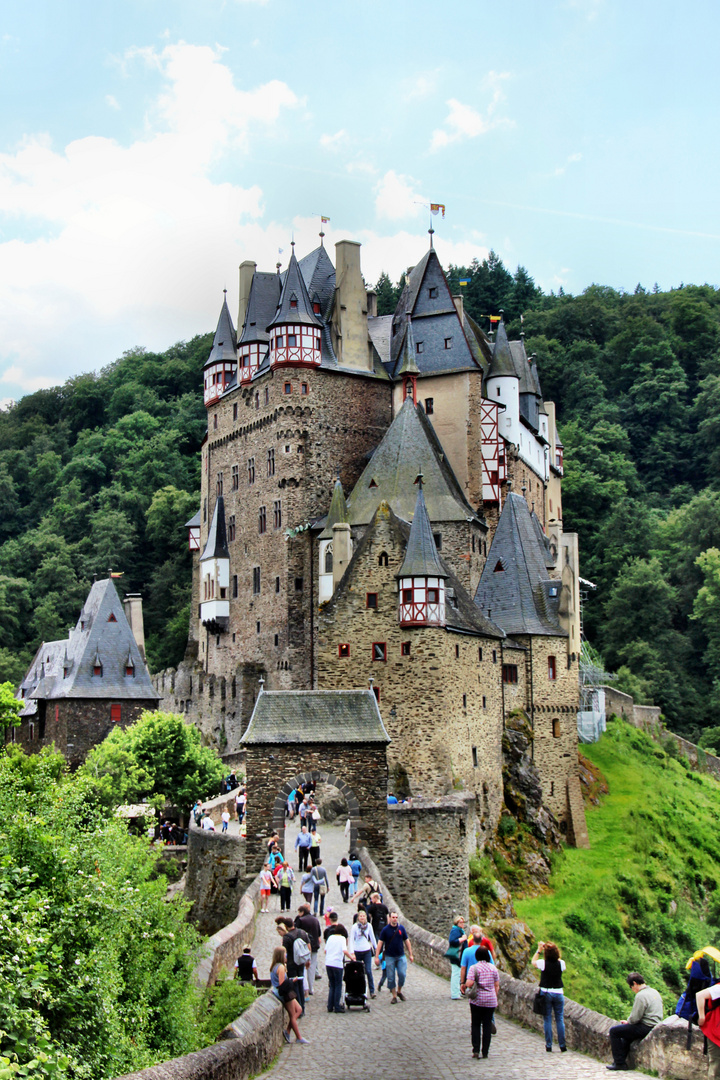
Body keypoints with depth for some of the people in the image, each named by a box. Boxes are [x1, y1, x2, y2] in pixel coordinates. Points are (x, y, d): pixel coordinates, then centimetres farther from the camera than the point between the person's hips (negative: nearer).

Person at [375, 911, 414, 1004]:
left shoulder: (401, 928, 1)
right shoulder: (385, 930, -5)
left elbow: (407, 941, 9)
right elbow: (380, 943, -3)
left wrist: (410, 954, 9)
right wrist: (377, 956, -7)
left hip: (401, 956, 1)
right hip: (389, 957, -1)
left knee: (402, 974, -7)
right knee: (391, 977, 2)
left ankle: (399, 991, 17)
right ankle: (394, 996, 14)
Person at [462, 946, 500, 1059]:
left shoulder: (474, 968, -8)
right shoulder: (493, 968, 3)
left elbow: (469, 983, -17)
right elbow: (496, 985, 7)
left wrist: (464, 986, 3)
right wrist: (495, 999, 16)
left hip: (477, 1000, -2)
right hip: (491, 1000, 2)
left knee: (475, 1024, 7)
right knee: (487, 1025, 7)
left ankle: (476, 1050, -2)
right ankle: (485, 1052, 8)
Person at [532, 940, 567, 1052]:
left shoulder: (543, 963, -12)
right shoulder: (561, 963, -6)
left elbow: (533, 962, 9)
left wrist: (539, 950, 14)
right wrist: (552, 948, 14)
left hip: (546, 993, -2)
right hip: (558, 993, 2)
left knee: (548, 1019, 4)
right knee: (559, 1019, 9)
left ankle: (549, 1045, 5)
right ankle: (562, 1045, 10)